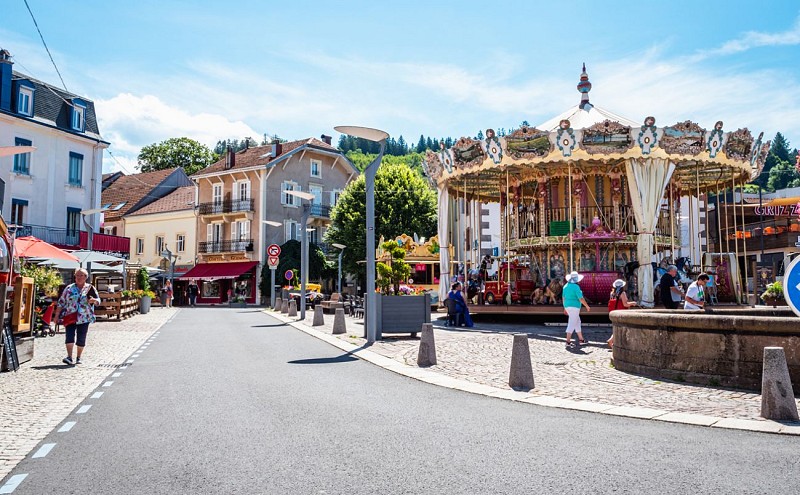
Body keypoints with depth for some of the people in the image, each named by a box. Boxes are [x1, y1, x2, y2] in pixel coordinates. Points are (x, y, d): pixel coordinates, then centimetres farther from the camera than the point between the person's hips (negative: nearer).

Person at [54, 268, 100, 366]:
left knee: (81, 339, 5)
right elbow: (61, 302, 9)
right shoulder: (69, 288, 7)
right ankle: (69, 357, -16)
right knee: (70, 337, -13)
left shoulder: (90, 288, 7)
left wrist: (94, 300, -19)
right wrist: (57, 315, 6)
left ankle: (78, 357, 17)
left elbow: (98, 301, 5)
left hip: (84, 318, 0)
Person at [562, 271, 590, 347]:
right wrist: (587, 306, -4)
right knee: (572, 324, -6)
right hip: (574, 307, -8)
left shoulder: (566, 286, 9)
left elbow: (563, 298, 14)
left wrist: (565, 308, 21)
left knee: (577, 322, 18)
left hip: (567, 306, 8)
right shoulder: (576, 287, -16)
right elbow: (581, 299, -16)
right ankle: (568, 342, -8)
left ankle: (581, 339, 25)